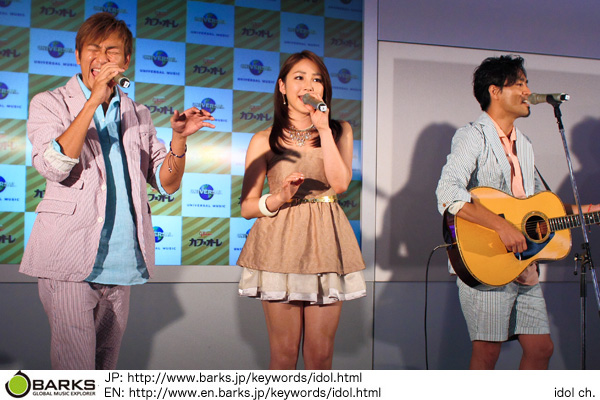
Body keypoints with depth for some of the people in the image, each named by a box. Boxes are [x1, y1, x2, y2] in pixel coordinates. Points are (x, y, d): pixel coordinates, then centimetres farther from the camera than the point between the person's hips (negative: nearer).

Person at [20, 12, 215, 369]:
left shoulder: (138, 115, 14)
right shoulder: (50, 104, 4)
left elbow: (168, 183, 8)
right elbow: (53, 166, -16)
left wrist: (179, 138, -10)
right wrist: (94, 99, -18)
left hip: (121, 263, 4)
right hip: (70, 260, -4)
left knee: (107, 367, 13)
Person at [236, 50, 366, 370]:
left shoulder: (339, 131, 11)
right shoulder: (264, 141, 5)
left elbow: (340, 183, -7)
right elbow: (247, 207, 3)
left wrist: (323, 128, -8)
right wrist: (279, 198, -16)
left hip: (325, 244, 2)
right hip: (280, 246, -1)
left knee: (320, 353, 4)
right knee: (284, 353, 2)